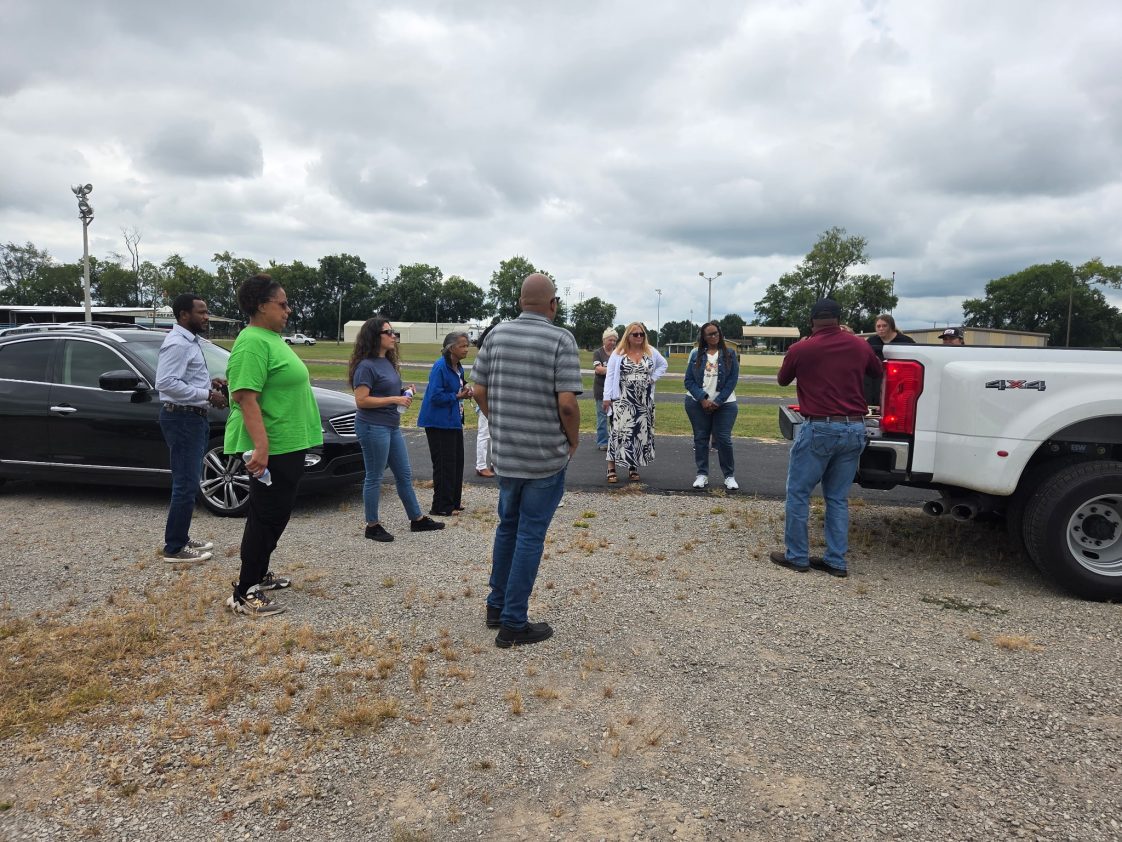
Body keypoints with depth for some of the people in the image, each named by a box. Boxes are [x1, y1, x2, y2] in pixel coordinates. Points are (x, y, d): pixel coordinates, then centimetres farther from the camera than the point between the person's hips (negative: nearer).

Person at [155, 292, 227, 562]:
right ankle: (174, 548, 1)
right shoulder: (177, 343, -17)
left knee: (188, 483, 16)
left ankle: (181, 539, 25)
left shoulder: (189, 341, 15)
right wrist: (206, 395, -22)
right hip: (182, 419, -11)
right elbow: (165, 382, -26)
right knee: (185, 485, -6)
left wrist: (208, 381, 9)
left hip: (193, 418, 11)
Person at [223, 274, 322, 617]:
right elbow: (246, 397, -25)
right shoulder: (253, 342, -17)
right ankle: (244, 594, 6)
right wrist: (261, 445, -32)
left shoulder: (272, 338, 14)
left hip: (288, 445, 10)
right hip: (271, 448, -10)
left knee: (275, 515, 19)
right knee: (267, 517, -3)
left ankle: (258, 574, 33)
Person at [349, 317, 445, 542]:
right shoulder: (366, 365, -14)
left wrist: (405, 393, 4)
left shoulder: (388, 362, 12)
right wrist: (394, 399, -19)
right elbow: (361, 400, -19)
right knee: (374, 477, 2)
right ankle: (372, 526, 15)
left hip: (392, 426, 9)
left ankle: (417, 519, 24)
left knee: (404, 474, 14)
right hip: (373, 427, -9)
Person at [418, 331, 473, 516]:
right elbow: (436, 396, -22)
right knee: (444, 464, -3)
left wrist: (465, 390, 1)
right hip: (439, 423, -9)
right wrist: (457, 396, -14)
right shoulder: (440, 367, -18)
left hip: (454, 421, 9)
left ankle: (454, 501, 25)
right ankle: (441, 506, 6)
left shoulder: (458, 367, 10)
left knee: (457, 462, 13)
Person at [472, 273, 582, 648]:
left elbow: (479, 390, 4)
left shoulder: (497, 334, 2)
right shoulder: (560, 339, -13)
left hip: (504, 452, 5)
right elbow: (567, 403, -19)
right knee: (530, 536, 4)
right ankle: (513, 623, 12)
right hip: (546, 457, -5)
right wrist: (573, 440, -2)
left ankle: (497, 606, 33)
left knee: (507, 527, 22)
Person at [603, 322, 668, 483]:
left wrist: (653, 378, 4)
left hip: (644, 401, 4)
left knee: (640, 432, 6)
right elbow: (610, 376, -2)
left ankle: (633, 468, 16)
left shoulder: (651, 352, 6)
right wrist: (607, 397, -8)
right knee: (619, 431, -10)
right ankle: (611, 468, -6)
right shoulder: (618, 353, -1)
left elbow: (663, 365, 21)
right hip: (622, 400, -3)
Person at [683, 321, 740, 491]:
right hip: (698, 403, 2)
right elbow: (689, 380, 0)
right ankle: (702, 474, 13)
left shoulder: (730, 354, 2)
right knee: (700, 438, 4)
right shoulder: (696, 354, 4)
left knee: (724, 439, -4)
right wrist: (703, 399, -12)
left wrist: (718, 402, -11)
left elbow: (732, 380, -3)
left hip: (724, 404, -1)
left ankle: (730, 476, 8)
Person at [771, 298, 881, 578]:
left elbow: (782, 380, 13)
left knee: (798, 493, 7)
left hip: (819, 429, -5)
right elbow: (878, 371, 27)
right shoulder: (860, 346, 6)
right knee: (838, 498, 12)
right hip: (854, 429, 5)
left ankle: (796, 556, 11)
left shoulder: (801, 349, -6)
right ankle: (836, 561, 14)